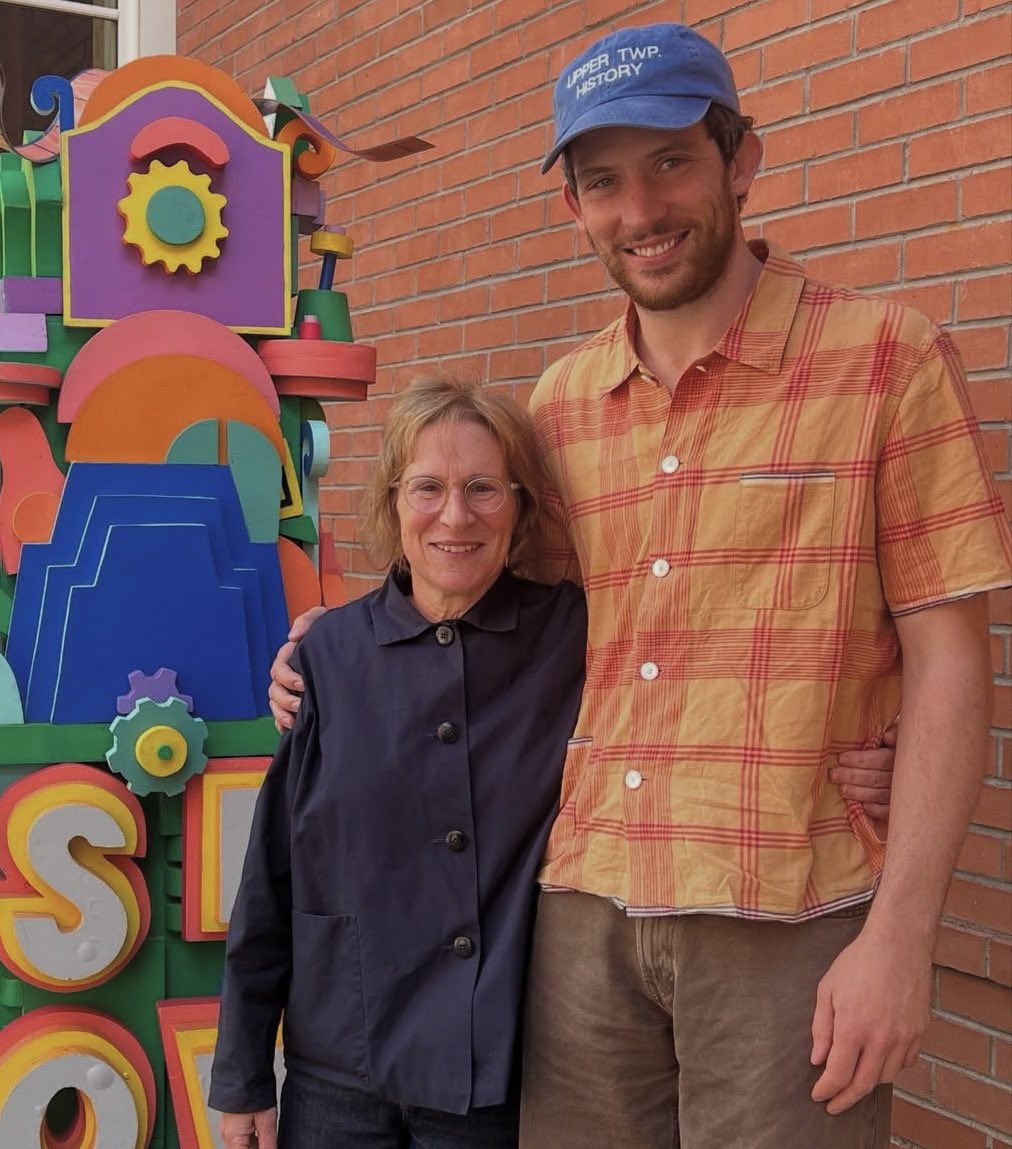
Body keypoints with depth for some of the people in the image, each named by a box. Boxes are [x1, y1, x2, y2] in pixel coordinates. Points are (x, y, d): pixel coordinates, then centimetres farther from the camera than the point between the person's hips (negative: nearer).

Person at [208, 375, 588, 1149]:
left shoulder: (578, 636, -6)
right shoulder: (330, 655, -4)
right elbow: (273, 875, 0)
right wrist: (242, 1078, 3)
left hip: (501, 1078, -1)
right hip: (337, 1079, 1)